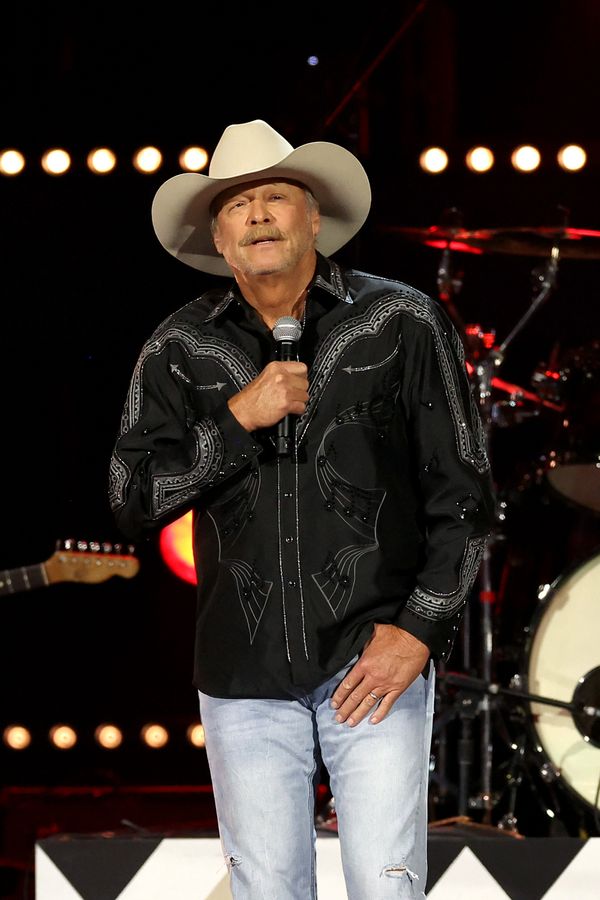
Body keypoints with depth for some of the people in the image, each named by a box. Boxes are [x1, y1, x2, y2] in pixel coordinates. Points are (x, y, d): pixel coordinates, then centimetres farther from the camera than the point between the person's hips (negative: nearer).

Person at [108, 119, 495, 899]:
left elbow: (463, 494, 1)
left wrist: (420, 629, -8)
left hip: (373, 659, -2)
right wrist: (238, 419, -13)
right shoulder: (180, 350, 5)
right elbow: (132, 503, -2)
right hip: (244, 677, 2)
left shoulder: (402, 324, 0)